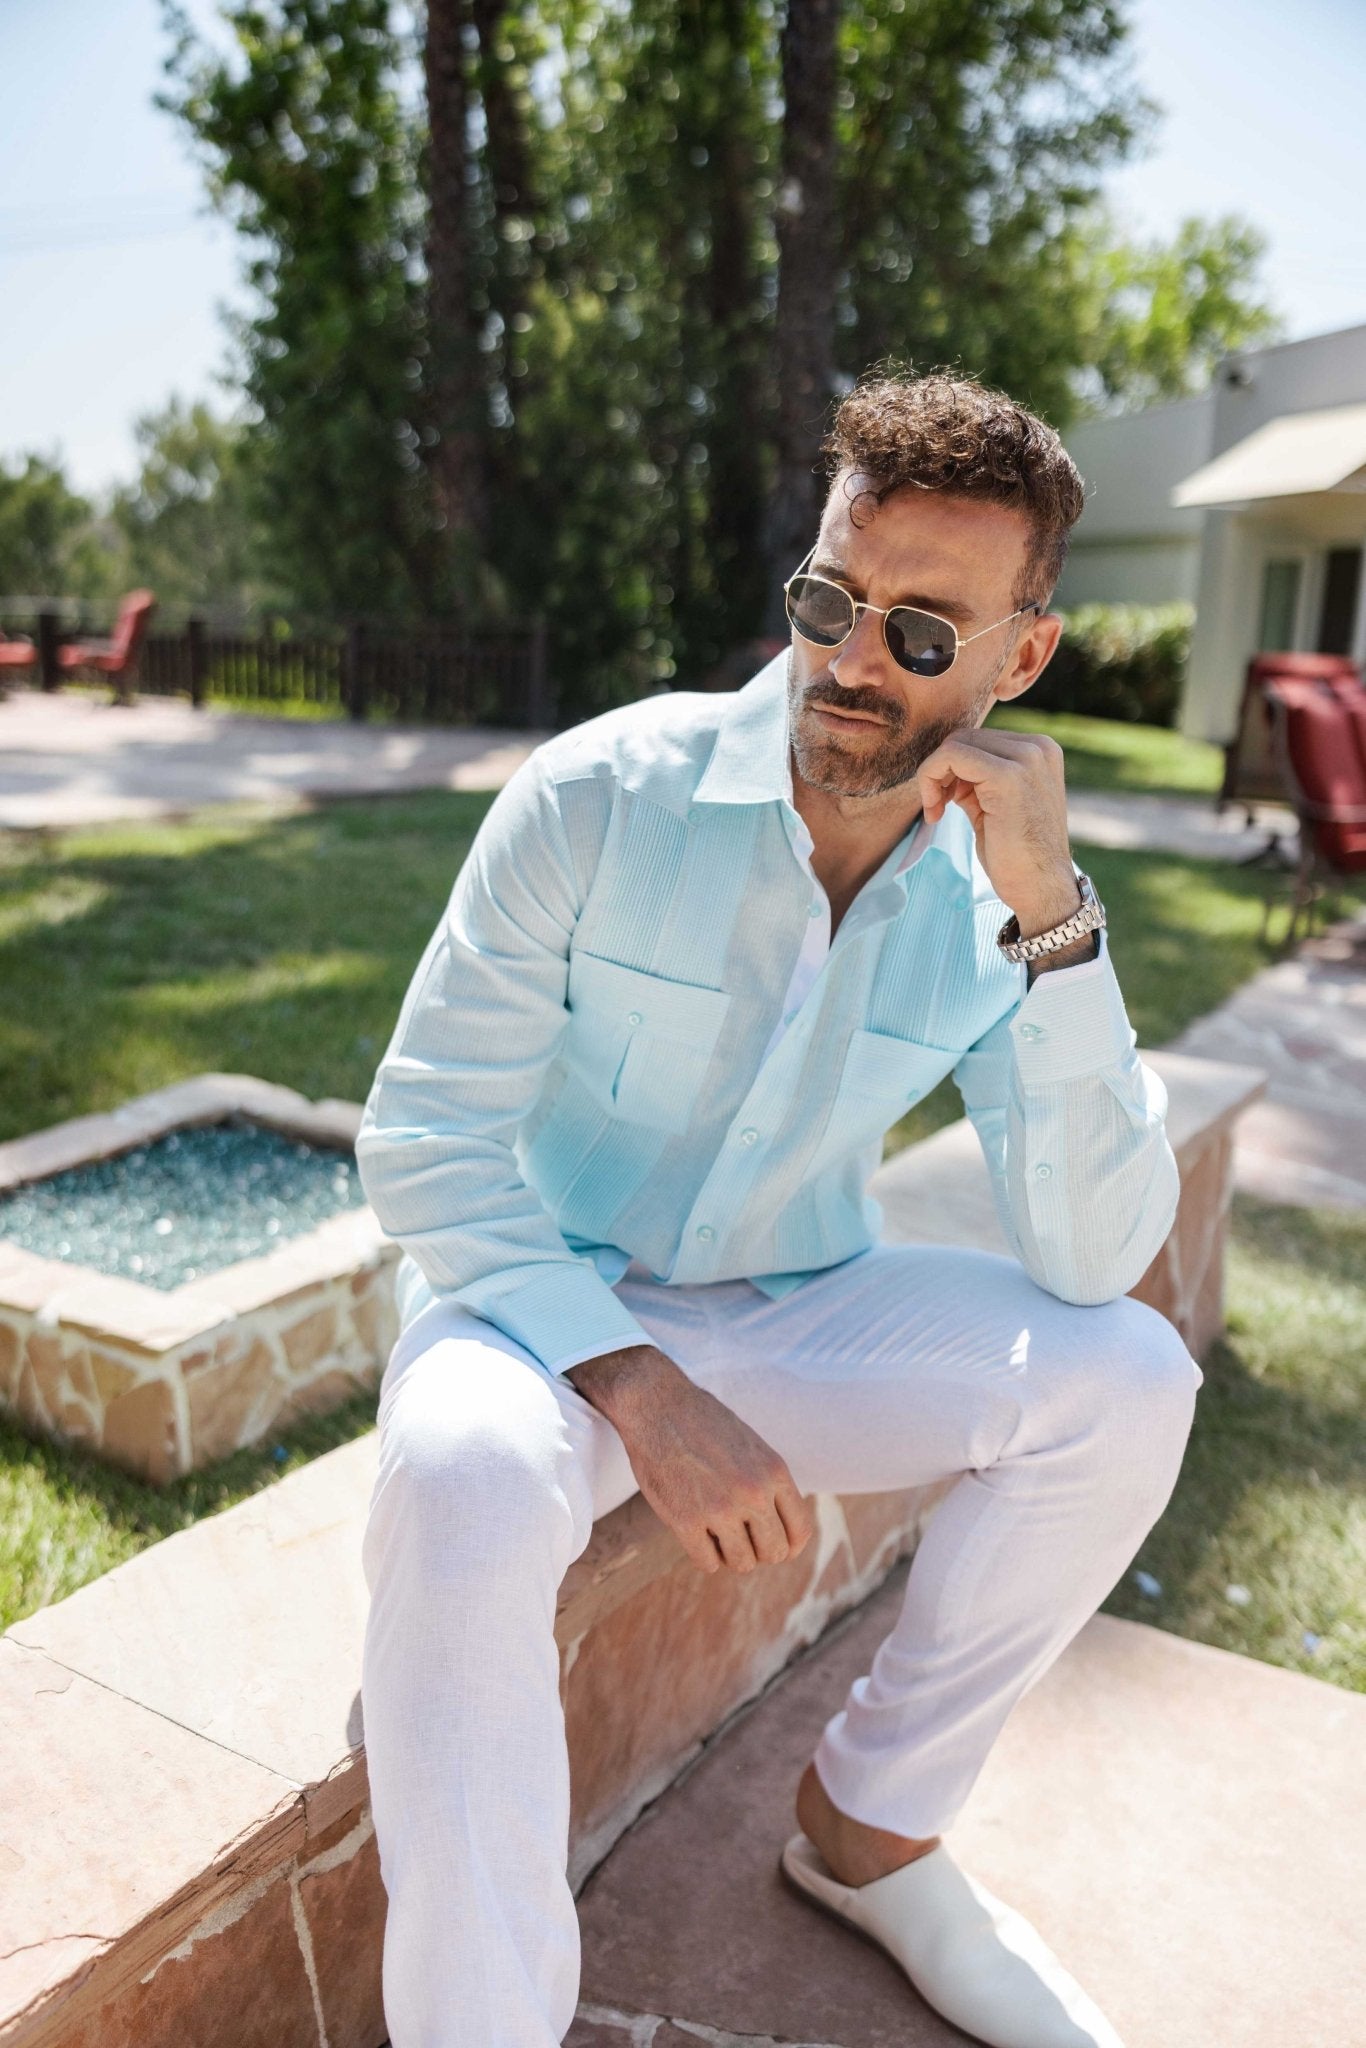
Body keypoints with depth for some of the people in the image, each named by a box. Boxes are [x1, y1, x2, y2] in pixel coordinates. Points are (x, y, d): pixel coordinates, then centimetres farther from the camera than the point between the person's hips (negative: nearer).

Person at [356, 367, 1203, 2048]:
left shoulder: (994, 893, -7)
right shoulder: (601, 795, -16)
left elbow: (1094, 1258, -15)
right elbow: (421, 1142, -15)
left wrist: (1048, 912, -26)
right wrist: (639, 1392, -26)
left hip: (792, 1315, 4)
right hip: (548, 1304, -3)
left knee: (1127, 1377, -15)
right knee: (467, 1480, -36)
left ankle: (870, 1822, 5)